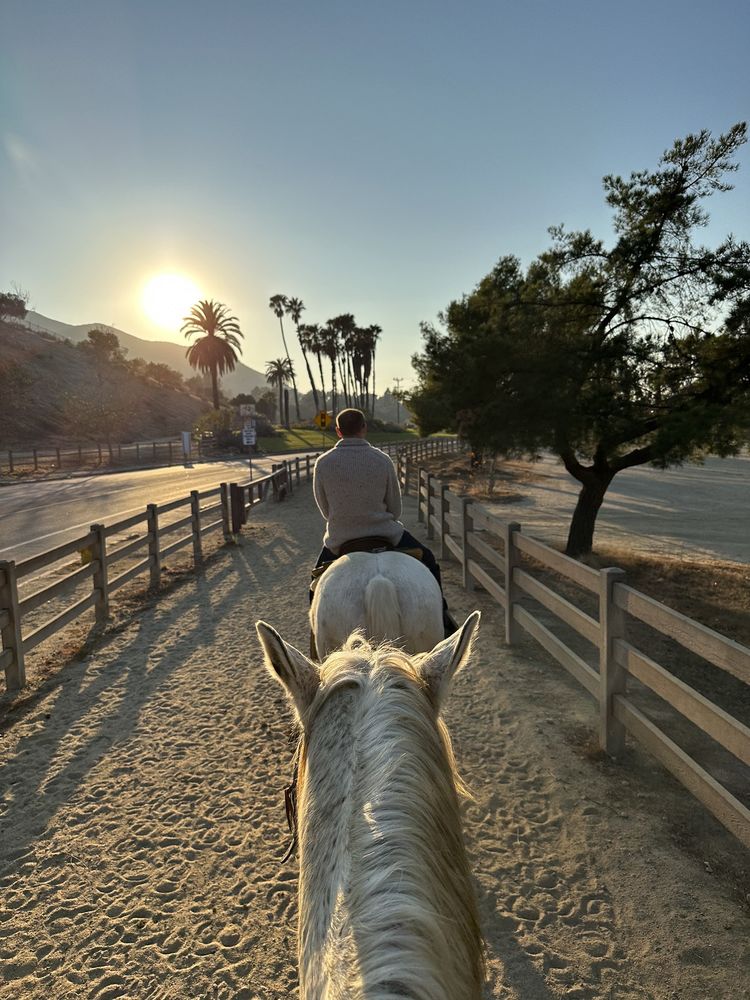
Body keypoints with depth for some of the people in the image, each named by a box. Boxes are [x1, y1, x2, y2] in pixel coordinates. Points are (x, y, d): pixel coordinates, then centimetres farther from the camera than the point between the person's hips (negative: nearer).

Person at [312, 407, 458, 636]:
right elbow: (395, 508, -2)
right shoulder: (382, 460, -10)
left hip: (339, 538, 1)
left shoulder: (323, 463, -9)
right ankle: (440, 614, 22)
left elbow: (324, 508, 2)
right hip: (384, 532, 0)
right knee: (428, 562, 22)